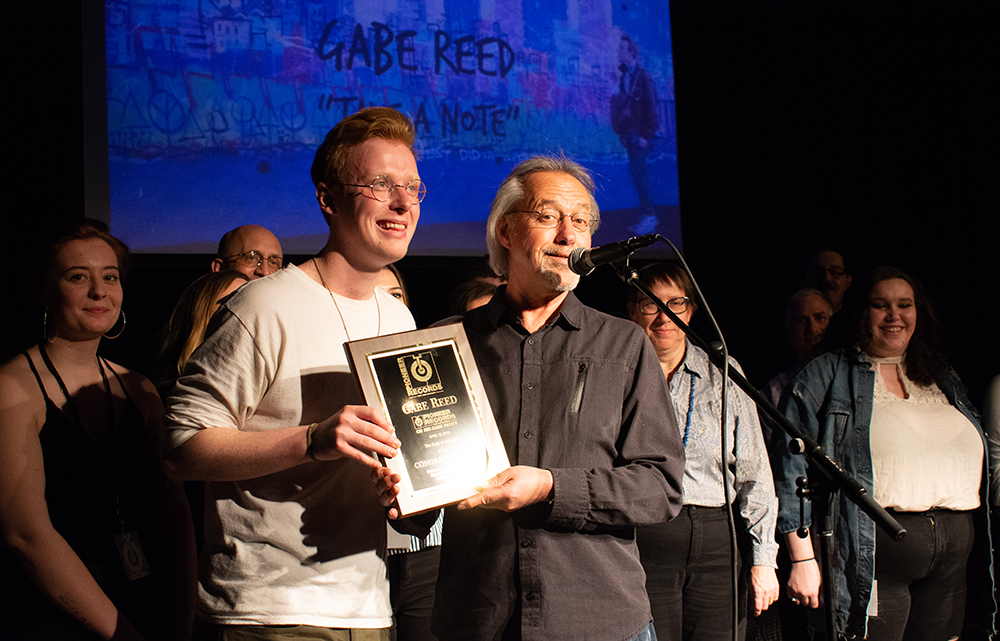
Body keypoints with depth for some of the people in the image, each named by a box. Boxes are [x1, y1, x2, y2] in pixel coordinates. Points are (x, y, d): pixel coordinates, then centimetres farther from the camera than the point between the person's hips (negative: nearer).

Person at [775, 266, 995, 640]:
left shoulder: (943, 380, 19)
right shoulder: (826, 376, 1)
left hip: (952, 562, 6)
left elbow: (978, 468, 21)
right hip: (874, 556, -5)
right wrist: (802, 557, -14)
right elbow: (794, 469, -6)